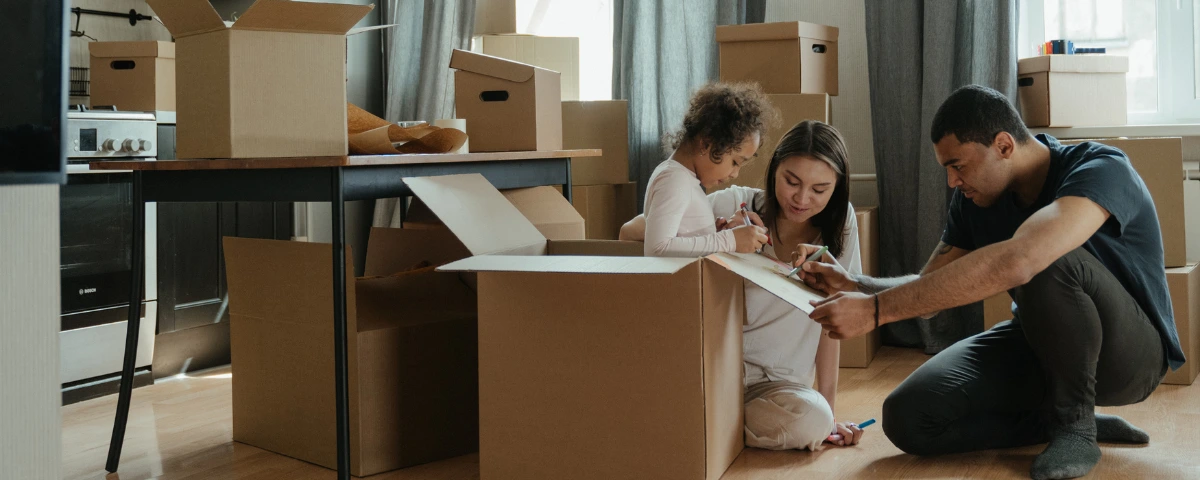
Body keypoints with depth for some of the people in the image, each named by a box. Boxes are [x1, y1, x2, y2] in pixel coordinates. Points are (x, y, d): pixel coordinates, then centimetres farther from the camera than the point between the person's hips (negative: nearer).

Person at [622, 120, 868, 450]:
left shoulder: (839, 222, 0)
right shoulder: (735, 205, -6)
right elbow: (629, 233, -11)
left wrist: (828, 411, -1)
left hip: (776, 383, 2)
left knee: (813, 420, -31)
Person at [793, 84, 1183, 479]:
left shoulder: (1102, 169, -27)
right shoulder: (974, 199, -4)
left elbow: (1014, 262, -45)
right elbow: (929, 288, 3)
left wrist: (876, 309, -46)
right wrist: (853, 285, -18)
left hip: (1129, 350, -6)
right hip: (1039, 345, 6)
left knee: (1048, 262, -37)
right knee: (907, 417, -15)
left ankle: (1075, 424, -15)